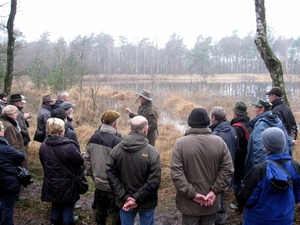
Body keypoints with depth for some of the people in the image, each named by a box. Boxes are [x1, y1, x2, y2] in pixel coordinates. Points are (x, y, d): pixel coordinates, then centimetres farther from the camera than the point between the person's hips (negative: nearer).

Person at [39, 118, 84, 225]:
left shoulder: (43, 145, -7)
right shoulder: (68, 146, -26)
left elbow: (44, 163, 6)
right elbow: (80, 161, -16)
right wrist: (77, 169, 7)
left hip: (51, 183, 6)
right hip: (66, 183, -5)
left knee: (56, 205, 25)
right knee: (67, 207, 13)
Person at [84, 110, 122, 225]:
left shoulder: (93, 138, -2)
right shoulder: (117, 141, -23)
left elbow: (87, 159, 6)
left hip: (99, 184, 6)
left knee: (100, 211, 23)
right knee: (117, 214, 11)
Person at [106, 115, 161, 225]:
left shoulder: (116, 149, -8)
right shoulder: (152, 152, -19)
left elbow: (111, 175, -9)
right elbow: (154, 181, -22)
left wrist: (125, 197, -10)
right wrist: (137, 199, -16)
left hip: (124, 201, 3)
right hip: (146, 202, -3)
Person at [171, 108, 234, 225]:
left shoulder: (181, 143, -13)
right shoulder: (219, 142, -6)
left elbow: (176, 173, -18)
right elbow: (227, 169, -8)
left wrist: (192, 194, -15)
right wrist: (214, 191, -8)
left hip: (189, 203, -2)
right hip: (211, 203, 2)